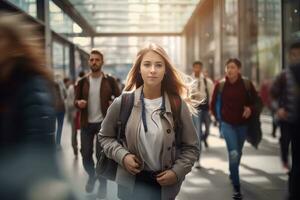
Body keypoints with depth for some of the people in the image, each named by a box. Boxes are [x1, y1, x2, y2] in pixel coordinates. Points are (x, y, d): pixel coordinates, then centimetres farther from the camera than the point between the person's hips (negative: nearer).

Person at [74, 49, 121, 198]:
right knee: (85, 154, 7)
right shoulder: (82, 82, 4)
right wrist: (79, 103, -15)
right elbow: (76, 100, 8)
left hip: (103, 123, -2)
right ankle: (91, 176, 35)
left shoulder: (110, 81, -2)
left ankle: (102, 184, 16)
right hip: (86, 123, 2)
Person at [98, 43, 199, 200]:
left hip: (165, 184, 1)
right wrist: (122, 155, -11)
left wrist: (177, 171, -12)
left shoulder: (178, 105, -7)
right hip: (132, 183, 0)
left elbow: (191, 147, 2)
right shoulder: (122, 103, -8)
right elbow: (105, 136, 5)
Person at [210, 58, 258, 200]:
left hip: (242, 124, 2)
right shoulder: (220, 85, -8)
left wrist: (250, 109, -18)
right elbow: (213, 104, 6)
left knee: (238, 153, 19)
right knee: (233, 154, -16)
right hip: (227, 124, -2)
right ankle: (236, 188, -7)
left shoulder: (247, 84, -8)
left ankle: (232, 173, 49)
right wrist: (219, 117, 6)